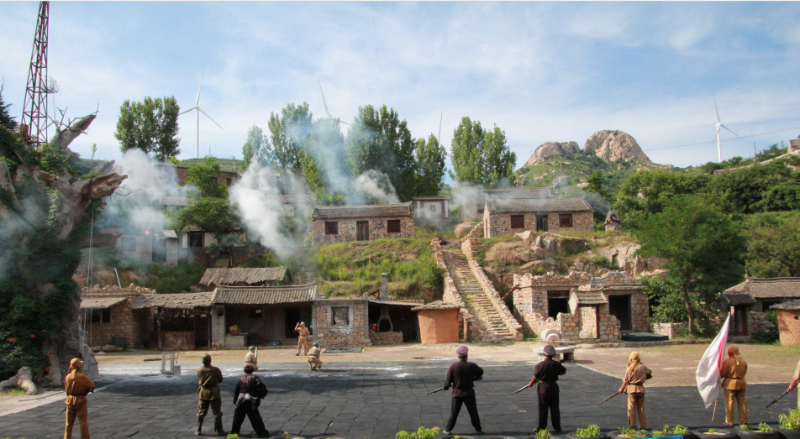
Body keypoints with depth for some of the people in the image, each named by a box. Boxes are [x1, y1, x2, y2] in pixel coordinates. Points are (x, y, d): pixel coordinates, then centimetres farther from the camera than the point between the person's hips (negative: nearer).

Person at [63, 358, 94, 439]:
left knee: (69, 422, 15)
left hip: (70, 401, 5)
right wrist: (86, 391, 12)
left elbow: (66, 389, 8)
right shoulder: (81, 377, -16)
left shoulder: (67, 377, -1)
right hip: (80, 401, -5)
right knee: (83, 422, 4)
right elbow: (91, 385, -7)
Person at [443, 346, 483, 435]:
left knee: (453, 413, 8)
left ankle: (448, 430, 13)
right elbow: (481, 372, 13)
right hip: (469, 393, 0)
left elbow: (448, 379, -4)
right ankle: (478, 429, 20)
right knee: (473, 412, 12)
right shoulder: (472, 366, -6)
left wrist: (445, 387, 13)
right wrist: (474, 378, 31)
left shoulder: (453, 366, -10)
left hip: (457, 393, 0)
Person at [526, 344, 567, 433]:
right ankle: (557, 427, 17)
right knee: (555, 408, 12)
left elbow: (535, 377, -9)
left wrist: (530, 384, 9)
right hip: (554, 386, 3)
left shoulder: (540, 365, -15)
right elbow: (563, 371, 12)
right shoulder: (557, 364, -5)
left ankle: (542, 428, 12)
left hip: (543, 387, -3)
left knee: (543, 409, 6)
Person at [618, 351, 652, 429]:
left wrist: (622, 389, 6)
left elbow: (626, 380, -7)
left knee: (632, 408, 5)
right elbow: (649, 372, 18)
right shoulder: (643, 367, -2)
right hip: (641, 388, 3)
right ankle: (643, 424, 15)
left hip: (632, 388, -3)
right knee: (641, 408, 12)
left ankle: (632, 424, 6)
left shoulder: (629, 369, -12)